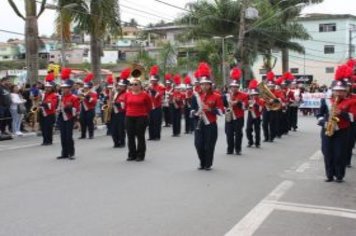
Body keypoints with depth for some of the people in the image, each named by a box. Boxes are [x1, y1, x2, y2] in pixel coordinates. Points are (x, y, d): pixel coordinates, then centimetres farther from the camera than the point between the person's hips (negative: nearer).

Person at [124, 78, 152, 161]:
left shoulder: (145, 95, -5)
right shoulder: (127, 94, 4)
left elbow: (149, 107, 6)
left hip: (141, 118, -4)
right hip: (129, 118, 4)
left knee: (140, 137, 1)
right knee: (130, 137, 7)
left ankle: (141, 155, 8)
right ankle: (132, 155, 17)